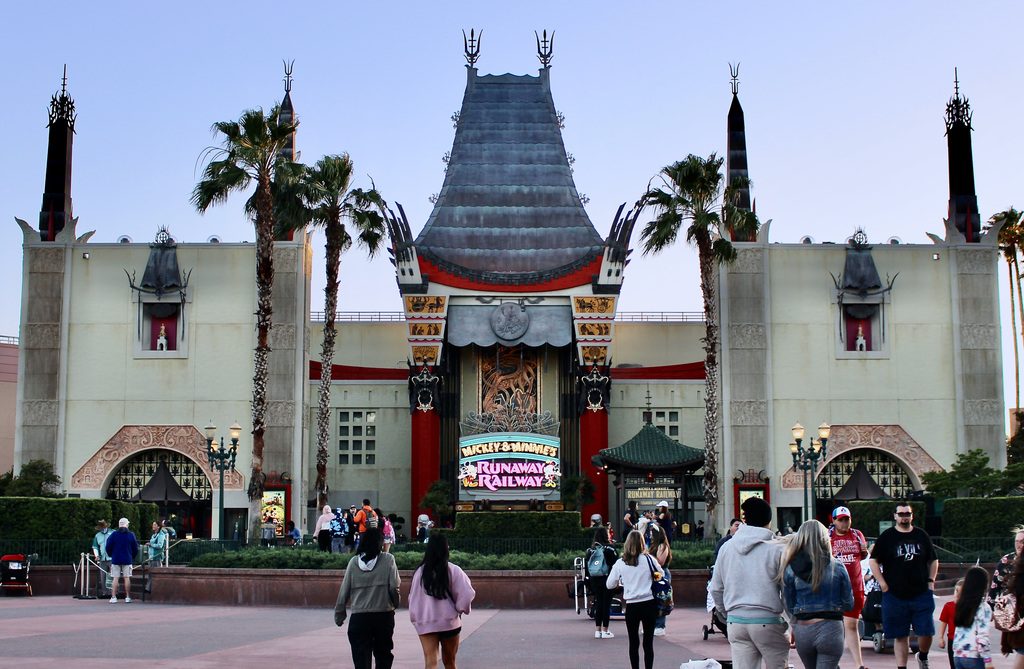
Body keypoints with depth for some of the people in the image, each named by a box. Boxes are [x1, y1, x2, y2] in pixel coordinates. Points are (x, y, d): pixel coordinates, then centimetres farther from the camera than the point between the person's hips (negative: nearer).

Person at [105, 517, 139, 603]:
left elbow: (108, 548, 0)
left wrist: (111, 555, 18)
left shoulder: (113, 535, -3)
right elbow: (135, 548, 5)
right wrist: (132, 557, 20)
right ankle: (128, 597, 4)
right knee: (127, 578, 4)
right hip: (127, 560, 1)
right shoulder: (131, 535, -1)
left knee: (115, 578, 2)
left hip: (115, 560, 0)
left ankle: (113, 597, -2)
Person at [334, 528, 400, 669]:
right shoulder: (388, 559, -4)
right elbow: (394, 587, -7)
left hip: (359, 616, 0)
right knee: (383, 657, 15)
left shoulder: (354, 562, 0)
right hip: (384, 615, 0)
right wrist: (395, 603, 11)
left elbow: (344, 591, 1)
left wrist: (339, 614, 12)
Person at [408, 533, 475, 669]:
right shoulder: (453, 570, -9)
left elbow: (413, 597, 2)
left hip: (426, 624, 0)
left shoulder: (420, 571, -3)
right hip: (450, 622, 0)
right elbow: (467, 593, -13)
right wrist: (460, 609, 5)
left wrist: (414, 617, 15)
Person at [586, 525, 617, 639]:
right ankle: (604, 631, 1)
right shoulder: (608, 549, -10)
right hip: (606, 579, -5)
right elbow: (614, 565, -12)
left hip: (594, 579, 5)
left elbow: (586, 565, 7)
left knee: (598, 603, 12)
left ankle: (598, 630, 15)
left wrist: (589, 579, 13)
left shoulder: (590, 550, 4)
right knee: (606, 603, 1)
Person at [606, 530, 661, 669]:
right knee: (648, 642, 5)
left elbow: (609, 585, 1)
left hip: (632, 606, 0)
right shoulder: (648, 559, -6)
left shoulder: (620, 563, -4)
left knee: (633, 642, 11)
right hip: (649, 604, 0)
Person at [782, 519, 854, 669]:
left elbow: (789, 607, 1)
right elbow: (848, 604, 0)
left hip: (802, 630, 3)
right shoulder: (837, 567, -6)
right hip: (830, 629, -3)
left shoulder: (790, 569, -3)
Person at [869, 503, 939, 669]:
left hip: (922, 594, 2)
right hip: (895, 595, -2)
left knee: (926, 632, -1)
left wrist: (931, 581, 8)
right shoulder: (886, 537, 2)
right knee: (900, 636, 2)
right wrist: (883, 584, -5)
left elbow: (933, 560, 19)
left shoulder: (922, 535, 9)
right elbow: (874, 561, 2)